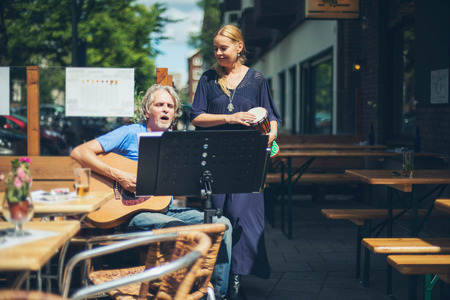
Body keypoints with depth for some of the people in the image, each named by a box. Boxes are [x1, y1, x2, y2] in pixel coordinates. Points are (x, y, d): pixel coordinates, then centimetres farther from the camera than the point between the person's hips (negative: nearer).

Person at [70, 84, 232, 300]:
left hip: (166, 209, 7)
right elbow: (79, 153, -12)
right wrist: (119, 176, -21)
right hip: (132, 213, -6)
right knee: (187, 231, -33)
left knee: (222, 223, -10)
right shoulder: (131, 134, -4)